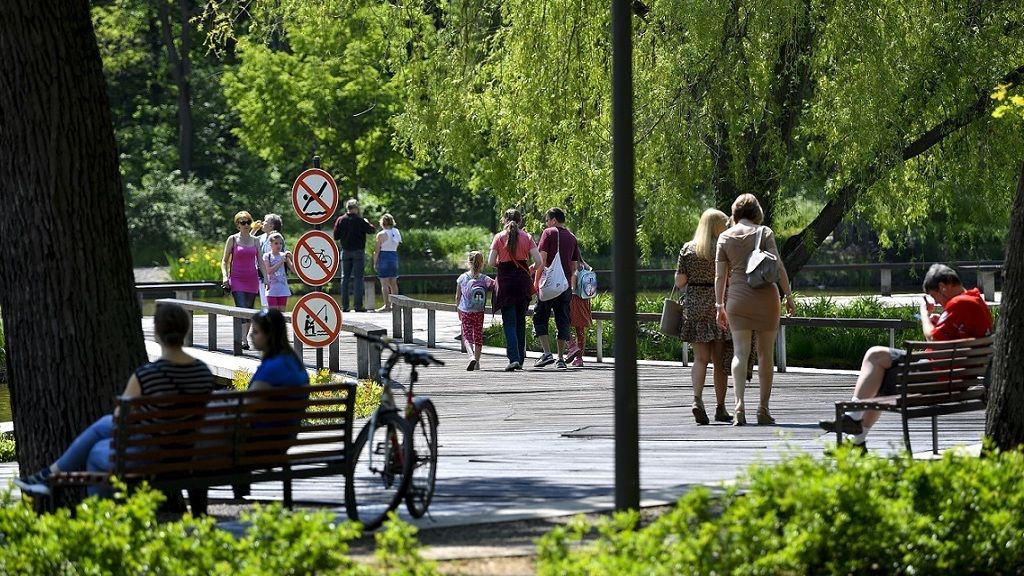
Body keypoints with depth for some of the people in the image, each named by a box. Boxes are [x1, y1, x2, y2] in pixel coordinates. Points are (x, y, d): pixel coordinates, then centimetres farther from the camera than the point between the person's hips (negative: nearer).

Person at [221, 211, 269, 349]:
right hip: (237, 279, -4)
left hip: (252, 280, 4)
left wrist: (266, 277, 3)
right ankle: (243, 341, -26)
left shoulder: (255, 241, 10)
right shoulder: (232, 239, 1)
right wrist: (225, 276, -11)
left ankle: (244, 338, 15)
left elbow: (260, 261, 13)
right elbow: (224, 261, 3)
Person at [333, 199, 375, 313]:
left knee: (345, 278, 8)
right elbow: (371, 230, -3)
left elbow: (336, 236, 1)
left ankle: (344, 305, 4)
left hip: (345, 252, 3)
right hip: (358, 252, -3)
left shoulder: (340, 220, -1)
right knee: (358, 277, -1)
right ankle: (358, 305, -6)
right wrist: (367, 223, 16)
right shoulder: (360, 220, -10)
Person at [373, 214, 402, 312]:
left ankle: (387, 305, -11)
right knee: (393, 283, 12)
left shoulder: (381, 235, -10)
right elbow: (396, 246, 11)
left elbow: (377, 250, -9)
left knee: (384, 283, -6)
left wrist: (375, 263, -3)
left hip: (384, 257, -6)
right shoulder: (396, 233, 7)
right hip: (394, 256, 6)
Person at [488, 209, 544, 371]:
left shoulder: (499, 237, -2)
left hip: (505, 280, -2)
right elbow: (539, 261, -6)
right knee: (521, 321, 14)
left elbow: (491, 262, -8)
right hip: (523, 281, 2)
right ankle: (520, 359, 17)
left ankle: (514, 358, -18)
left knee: (509, 322, -2)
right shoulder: (527, 237, 1)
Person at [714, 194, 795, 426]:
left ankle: (740, 405, -20)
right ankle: (764, 409, 9)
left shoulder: (725, 237, 6)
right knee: (766, 354, 7)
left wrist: (719, 306, 9)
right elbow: (778, 266, -7)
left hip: (737, 297, 1)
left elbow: (720, 275, 4)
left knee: (740, 353, -2)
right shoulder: (764, 232, 0)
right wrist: (789, 296, -3)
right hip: (765, 294, -1)